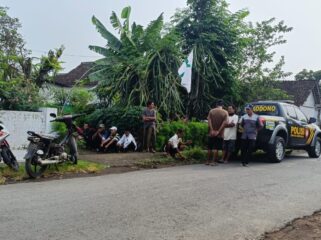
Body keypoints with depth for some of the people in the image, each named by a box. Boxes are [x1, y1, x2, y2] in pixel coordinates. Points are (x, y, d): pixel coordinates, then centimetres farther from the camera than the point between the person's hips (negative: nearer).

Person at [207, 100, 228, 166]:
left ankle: (208, 161, 16)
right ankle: (214, 161, 3)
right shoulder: (225, 112, -2)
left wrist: (212, 130, -10)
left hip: (211, 133, 2)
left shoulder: (211, 111, 1)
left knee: (209, 148, 11)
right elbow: (224, 122, -12)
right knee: (216, 148, 2)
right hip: (219, 134, -1)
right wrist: (218, 131, -13)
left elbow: (209, 121, -8)